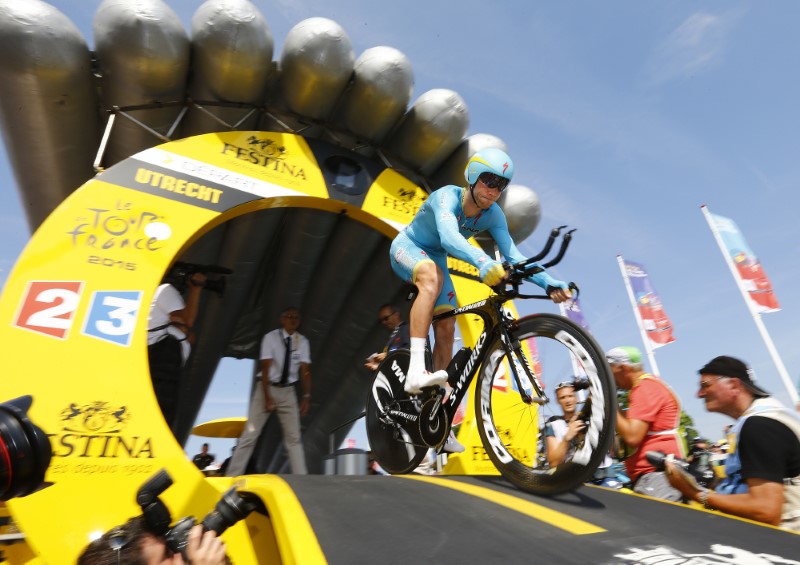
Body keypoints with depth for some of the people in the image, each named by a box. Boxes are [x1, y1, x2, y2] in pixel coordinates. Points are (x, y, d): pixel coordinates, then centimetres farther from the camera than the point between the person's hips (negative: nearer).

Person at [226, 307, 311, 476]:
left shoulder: (302, 342, -2)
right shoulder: (271, 337, -12)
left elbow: (305, 370, -5)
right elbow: (265, 368, -16)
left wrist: (306, 396, -13)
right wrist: (267, 397, -22)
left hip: (288, 391, 3)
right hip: (267, 387, -3)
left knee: (294, 437, 2)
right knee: (250, 435, -2)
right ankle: (232, 477, 11)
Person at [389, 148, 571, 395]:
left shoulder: (493, 215, -14)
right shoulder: (447, 196, -30)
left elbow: (513, 256, -19)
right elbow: (449, 237, -50)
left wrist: (547, 282, -34)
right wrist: (483, 262, -67)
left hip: (435, 257, 5)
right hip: (407, 247, -5)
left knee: (447, 327, -8)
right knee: (432, 278, -40)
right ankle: (415, 371, -43)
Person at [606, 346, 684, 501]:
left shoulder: (646, 387, -14)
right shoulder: (646, 386, 18)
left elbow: (632, 437, -22)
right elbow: (630, 426, 20)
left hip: (657, 474, -10)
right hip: (650, 474, 10)